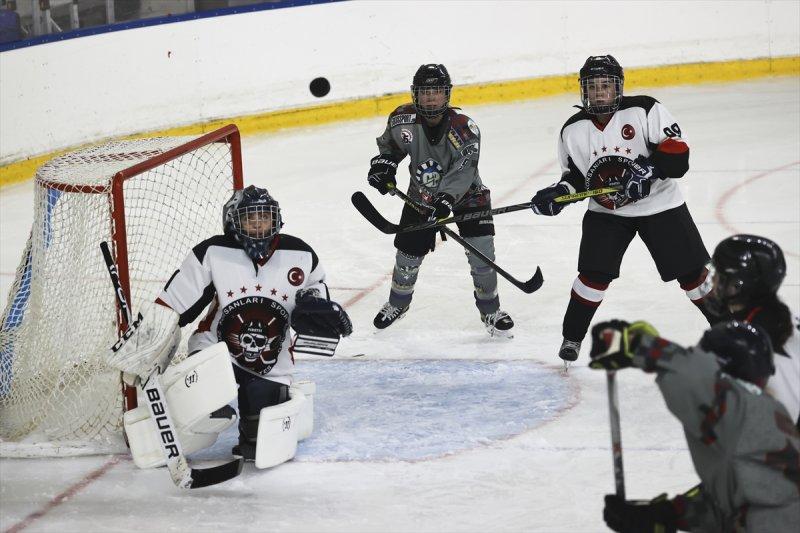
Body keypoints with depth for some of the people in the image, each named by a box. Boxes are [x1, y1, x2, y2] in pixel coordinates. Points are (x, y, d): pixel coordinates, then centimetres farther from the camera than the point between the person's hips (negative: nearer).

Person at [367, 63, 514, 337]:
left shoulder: (465, 129, -27)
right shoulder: (404, 120, -16)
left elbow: (463, 170, -36)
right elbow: (389, 145, 6)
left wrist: (446, 198, -49)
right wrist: (383, 165, -13)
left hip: (466, 193, -3)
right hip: (422, 193, 3)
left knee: (481, 252, -14)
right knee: (408, 252, 5)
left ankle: (490, 311, 6)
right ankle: (398, 303, 34)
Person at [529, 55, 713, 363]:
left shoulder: (645, 110, -15)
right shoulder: (573, 130, -2)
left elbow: (677, 152, -18)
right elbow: (575, 175, 6)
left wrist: (648, 169, -33)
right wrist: (559, 193, -14)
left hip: (659, 205, -2)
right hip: (605, 211, 2)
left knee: (691, 269, 1)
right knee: (594, 273, -12)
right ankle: (572, 336, 4)